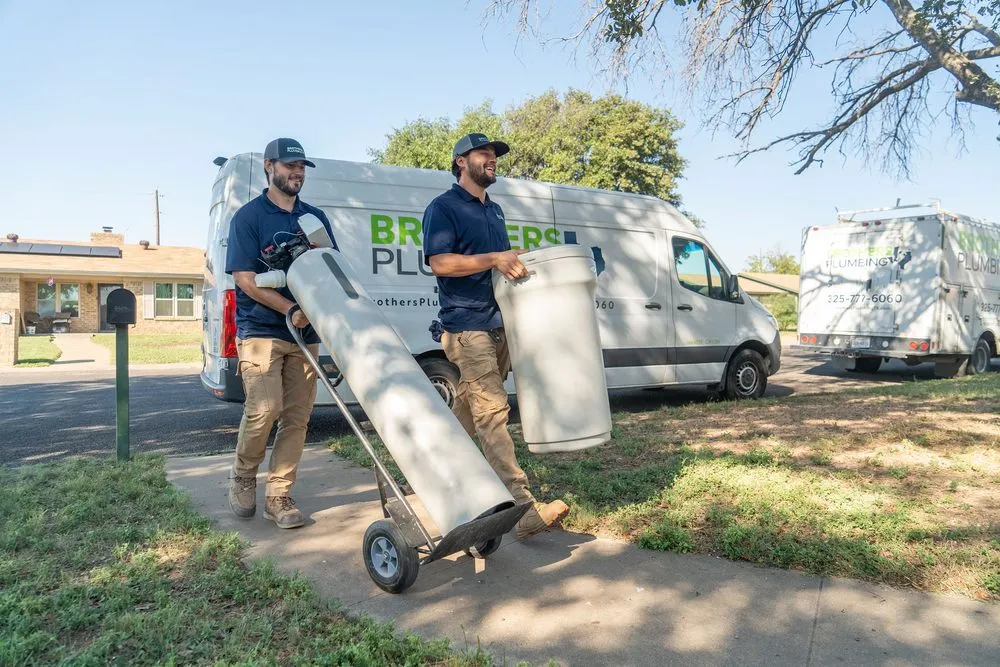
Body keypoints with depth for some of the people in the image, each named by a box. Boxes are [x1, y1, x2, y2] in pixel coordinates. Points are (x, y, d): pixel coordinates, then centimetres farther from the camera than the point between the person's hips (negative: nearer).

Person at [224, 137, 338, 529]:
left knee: (297, 417, 1)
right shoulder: (249, 216, 1)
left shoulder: (315, 218, 15)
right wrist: (289, 308, -18)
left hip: (305, 333, 5)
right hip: (261, 330, -4)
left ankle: (278, 496, 11)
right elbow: (244, 277, -8)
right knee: (264, 409, -15)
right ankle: (242, 478, 12)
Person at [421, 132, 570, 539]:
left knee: (468, 410, 13)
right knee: (492, 412, -13)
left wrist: (519, 265, 11)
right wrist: (494, 259, -21)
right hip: (466, 328, -8)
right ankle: (524, 510, -16)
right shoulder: (443, 207, -3)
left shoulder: (494, 211, 22)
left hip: (498, 327, 8)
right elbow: (439, 262, -16)